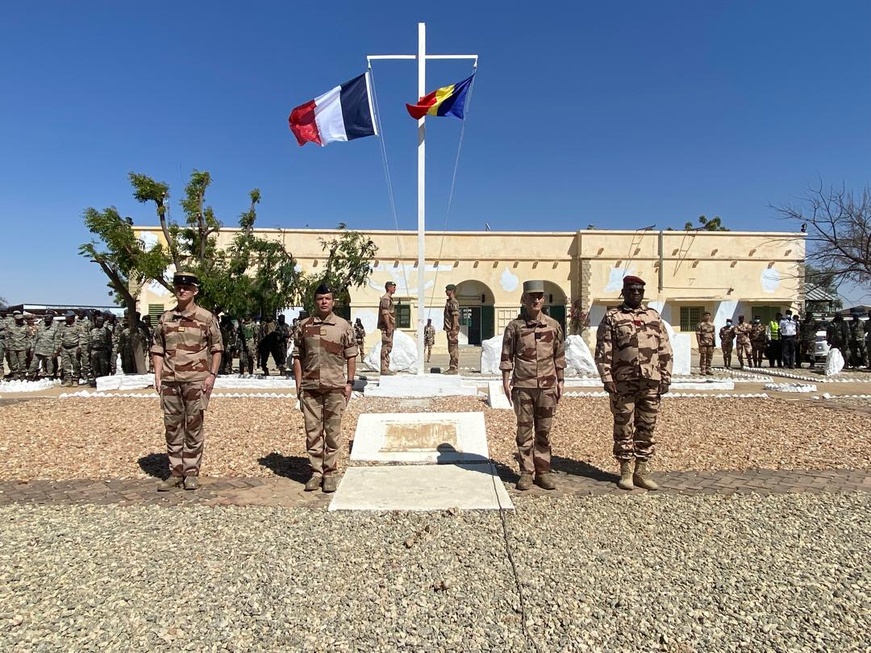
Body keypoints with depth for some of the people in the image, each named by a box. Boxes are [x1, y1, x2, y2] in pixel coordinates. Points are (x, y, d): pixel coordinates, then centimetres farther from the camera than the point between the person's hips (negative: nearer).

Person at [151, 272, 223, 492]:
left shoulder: (206, 318, 1)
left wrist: (212, 375, -6)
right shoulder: (165, 318, 11)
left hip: (196, 380, -3)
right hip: (170, 380, 4)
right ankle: (175, 471, 18)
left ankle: (191, 472, 12)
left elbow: (216, 348, 2)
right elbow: (158, 350, 13)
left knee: (193, 427, 2)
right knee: (172, 427, 8)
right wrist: (157, 377, 4)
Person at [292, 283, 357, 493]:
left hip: (335, 387, -1)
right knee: (312, 431, 7)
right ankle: (316, 472, 19)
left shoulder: (344, 326, 3)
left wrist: (349, 383, -1)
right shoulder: (304, 326, 7)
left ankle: (330, 473, 15)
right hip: (310, 387, 2)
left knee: (333, 432, 4)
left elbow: (351, 356, 5)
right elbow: (297, 357, 8)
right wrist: (298, 384, 2)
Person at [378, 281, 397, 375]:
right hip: (387, 327, -10)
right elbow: (385, 314, -20)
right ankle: (384, 369, -6)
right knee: (386, 347, -8)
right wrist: (388, 327, -22)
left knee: (388, 347, 12)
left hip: (390, 327, 10)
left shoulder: (389, 298, 19)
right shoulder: (386, 298, -12)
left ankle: (386, 368, 16)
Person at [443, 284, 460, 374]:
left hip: (453, 328, -10)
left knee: (454, 349, -7)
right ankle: (452, 368, 18)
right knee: (451, 349, 13)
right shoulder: (448, 301, 17)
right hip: (449, 328, 10)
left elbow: (455, 316, -19)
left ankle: (454, 368, -4)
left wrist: (454, 329, -23)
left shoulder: (454, 302, -13)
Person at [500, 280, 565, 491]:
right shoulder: (514, 326, 0)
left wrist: (560, 381, 8)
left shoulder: (554, 326, 6)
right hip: (523, 386, -2)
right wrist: (506, 380, -4)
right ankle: (526, 472, 14)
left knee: (544, 431, 9)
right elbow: (507, 356, 1)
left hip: (547, 386, 2)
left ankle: (543, 471, 19)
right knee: (524, 431, 5)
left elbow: (559, 356, 10)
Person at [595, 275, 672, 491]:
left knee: (647, 428, 9)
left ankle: (642, 470, 21)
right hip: (623, 383, -4)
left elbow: (665, 350, 13)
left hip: (651, 383, 4)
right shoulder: (612, 318, 1)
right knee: (624, 428, 4)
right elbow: (603, 352, -4)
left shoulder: (654, 316, 13)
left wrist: (666, 377, 5)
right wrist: (607, 379, -11)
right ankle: (626, 471, 15)